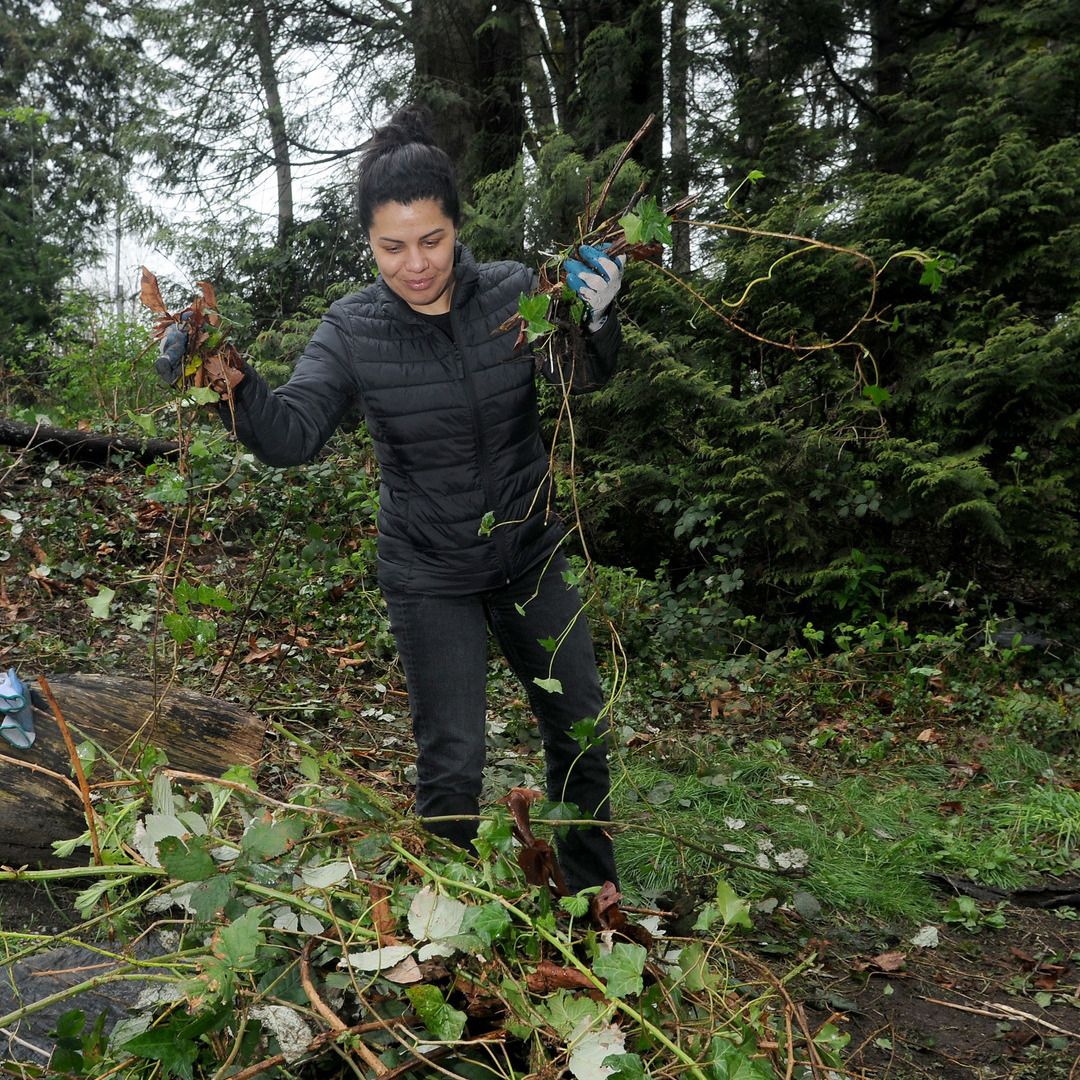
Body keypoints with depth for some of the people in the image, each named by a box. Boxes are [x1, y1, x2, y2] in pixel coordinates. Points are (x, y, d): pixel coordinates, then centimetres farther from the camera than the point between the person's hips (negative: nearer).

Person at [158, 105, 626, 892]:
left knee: (581, 729, 15)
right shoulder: (352, 332, -13)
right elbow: (293, 436, -21)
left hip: (532, 555, 3)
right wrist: (234, 386, -40)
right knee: (453, 763, 1)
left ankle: (594, 899, 40)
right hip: (430, 576, -2)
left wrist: (596, 319, -38)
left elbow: (581, 379, -17)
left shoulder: (512, 291, -11)